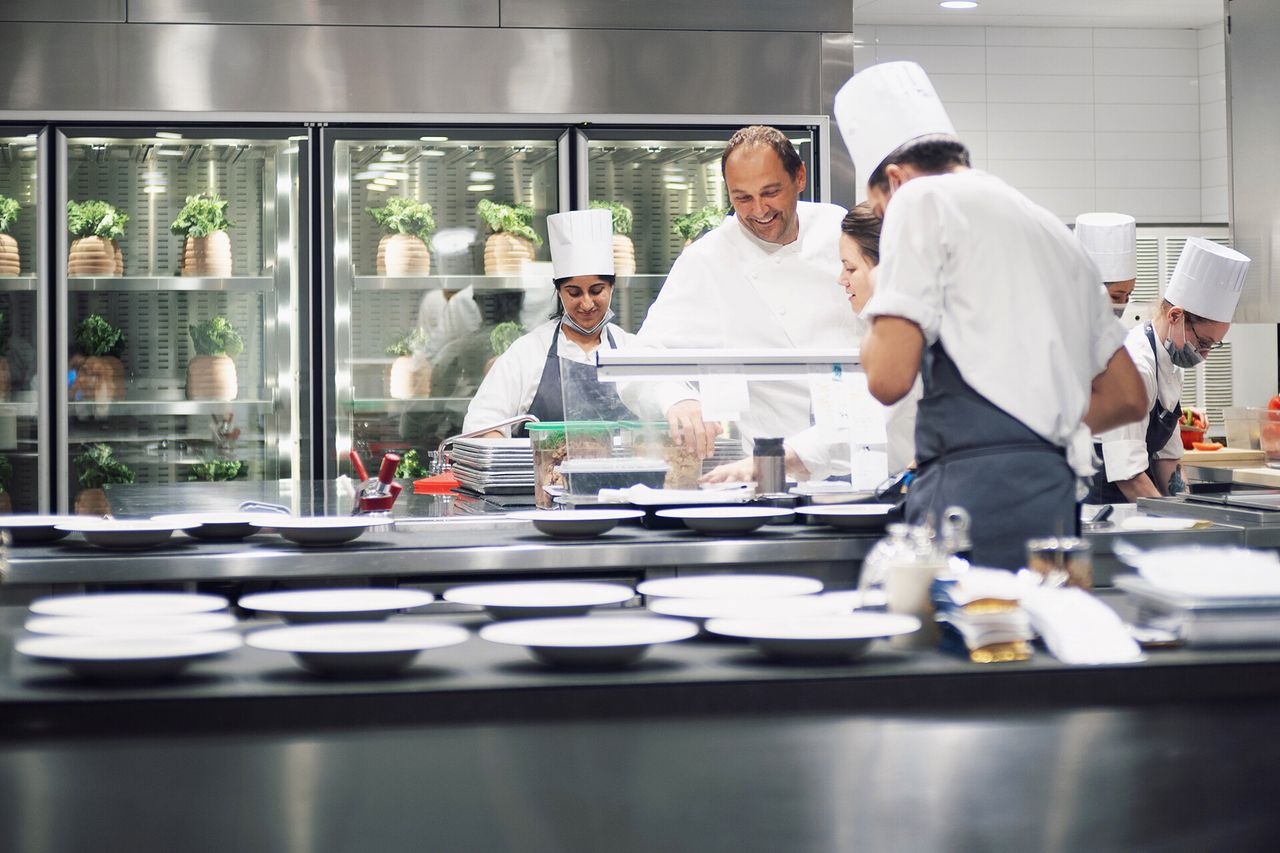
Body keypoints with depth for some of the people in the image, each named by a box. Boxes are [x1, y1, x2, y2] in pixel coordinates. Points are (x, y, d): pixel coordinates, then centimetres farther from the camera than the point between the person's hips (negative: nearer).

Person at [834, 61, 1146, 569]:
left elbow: (889, 377, -8)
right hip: (1054, 500, 8)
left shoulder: (923, 199, 3)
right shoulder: (1055, 230, 26)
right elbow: (1126, 397, 27)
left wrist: (876, 326, 12)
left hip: (976, 491, -8)